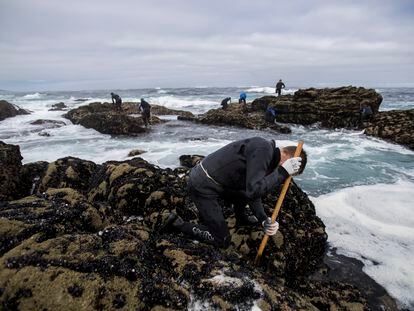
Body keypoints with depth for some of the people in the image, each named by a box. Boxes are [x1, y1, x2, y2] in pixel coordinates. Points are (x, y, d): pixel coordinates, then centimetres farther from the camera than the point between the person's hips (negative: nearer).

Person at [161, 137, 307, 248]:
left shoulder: (266, 155, 10)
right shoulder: (263, 149, -21)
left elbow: (254, 192, 12)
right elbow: (253, 190, -30)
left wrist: (264, 220, 0)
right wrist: (283, 172, -24)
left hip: (214, 181, 9)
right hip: (203, 187, -9)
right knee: (222, 241, 3)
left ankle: (242, 218, 46)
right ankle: (177, 224, 9)